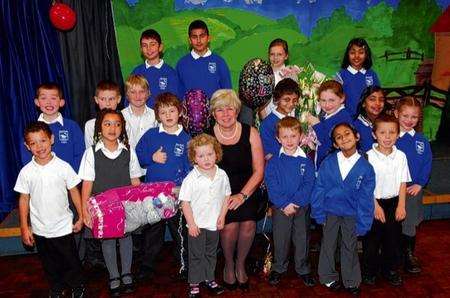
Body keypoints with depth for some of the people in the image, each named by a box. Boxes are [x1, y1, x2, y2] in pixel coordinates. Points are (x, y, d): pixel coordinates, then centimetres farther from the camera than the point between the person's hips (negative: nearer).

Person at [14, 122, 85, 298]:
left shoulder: (63, 167, -12)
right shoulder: (26, 172, -8)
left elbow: (74, 191, -3)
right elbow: (24, 199, -1)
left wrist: (81, 217, -2)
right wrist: (24, 228, 0)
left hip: (64, 227, -2)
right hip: (40, 230, 2)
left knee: (71, 261, 12)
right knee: (50, 264, 20)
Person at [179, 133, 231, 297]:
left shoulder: (222, 175, -4)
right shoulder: (191, 178, -16)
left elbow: (226, 196, 5)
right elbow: (185, 202, -13)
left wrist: (222, 216, -2)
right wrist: (191, 223, -14)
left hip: (214, 224, 4)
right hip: (197, 225, -4)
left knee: (211, 253, 20)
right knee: (196, 255, 9)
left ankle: (209, 279, 37)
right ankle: (194, 283, 22)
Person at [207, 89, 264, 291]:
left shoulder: (250, 133, 0)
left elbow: (258, 171, 0)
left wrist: (242, 195, -12)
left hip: (246, 190, 1)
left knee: (248, 224, -24)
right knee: (230, 226, -25)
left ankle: (240, 263, 8)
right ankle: (229, 265, 9)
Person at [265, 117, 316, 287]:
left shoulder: (306, 161, -2)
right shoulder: (274, 162, -4)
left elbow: (308, 184, -8)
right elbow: (271, 186, -10)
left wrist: (295, 203, -18)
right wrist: (284, 205, -18)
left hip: (302, 207, 1)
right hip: (280, 208, 0)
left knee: (302, 239, 12)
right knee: (280, 239, 11)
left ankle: (303, 269, 30)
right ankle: (279, 268, 31)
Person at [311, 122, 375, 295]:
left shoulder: (365, 167, -11)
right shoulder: (328, 163, -10)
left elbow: (365, 198, -7)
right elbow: (319, 188, -5)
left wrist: (362, 224, -7)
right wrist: (318, 213, -6)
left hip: (352, 214, 0)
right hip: (330, 211, 1)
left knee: (350, 248, 16)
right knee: (328, 245, 15)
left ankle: (351, 281, 33)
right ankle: (328, 277, 35)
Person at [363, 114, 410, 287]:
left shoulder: (400, 156, -3)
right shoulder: (369, 156, -13)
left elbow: (403, 182, 2)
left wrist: (401, 205, -4)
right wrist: (376, 206, -13)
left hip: (394, 202, 3)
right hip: (374, 202, -3)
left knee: (393, 238, 14)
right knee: (371, 239, 7)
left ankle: (390, 270, 33)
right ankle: (370, 270, 25)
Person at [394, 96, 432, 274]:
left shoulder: (422, 141, 1)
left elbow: (427, 164, 5)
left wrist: (419, 184, -6)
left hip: (414, 189, 3)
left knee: (409, 225, 13)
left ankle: (409, 256, 33)